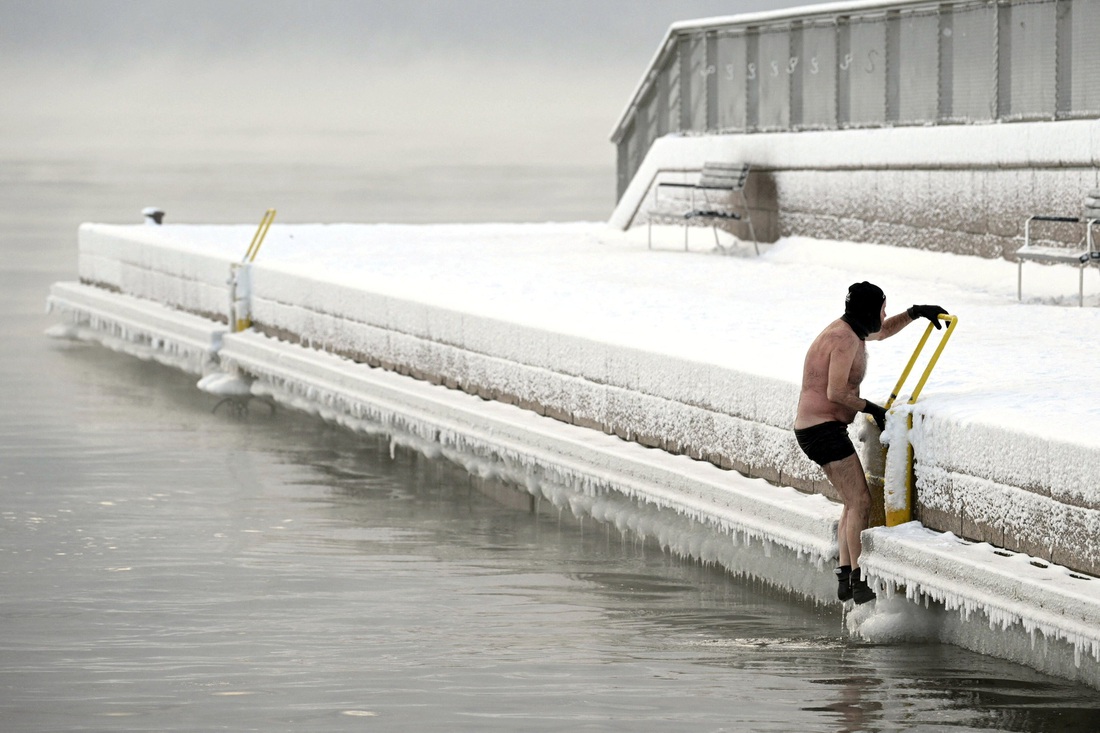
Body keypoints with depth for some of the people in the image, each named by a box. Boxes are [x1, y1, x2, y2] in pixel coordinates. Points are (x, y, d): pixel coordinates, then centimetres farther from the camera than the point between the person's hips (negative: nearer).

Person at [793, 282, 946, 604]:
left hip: (816, 429, 11)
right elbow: (836, 392, -24)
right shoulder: (846, 339, -17)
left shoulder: (848, 330, 14)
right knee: (860, 501, -13)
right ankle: (859, 582, -16)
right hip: (824, 429, -11)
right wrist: (872, 409, -12)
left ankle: (845, 578, 13)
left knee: (855, 500, 16)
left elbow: (883, 332, 35)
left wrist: (914, 313, 21)